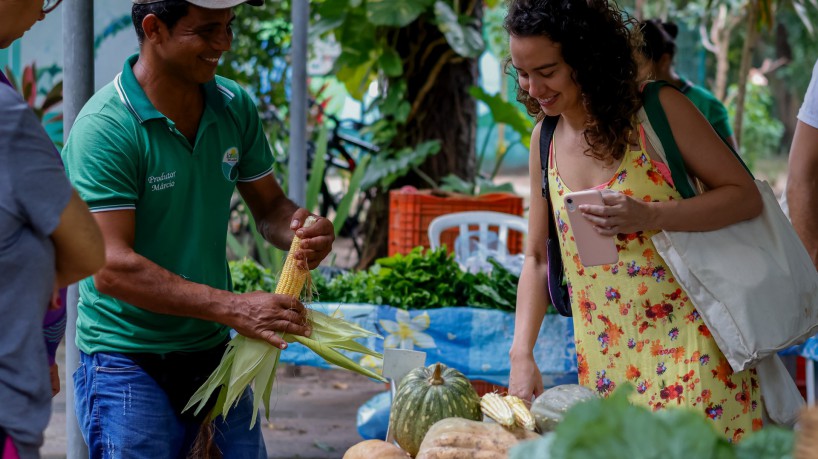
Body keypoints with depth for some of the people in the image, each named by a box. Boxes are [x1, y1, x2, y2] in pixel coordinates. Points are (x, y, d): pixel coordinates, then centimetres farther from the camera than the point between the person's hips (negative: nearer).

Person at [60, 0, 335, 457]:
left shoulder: (235, 107, 2)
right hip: (129, 361, -6)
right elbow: (111, 268, -25)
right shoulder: (104, 128, -19)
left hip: (213, 351, 6)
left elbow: (270, 206, 13)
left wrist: (301, 232, -13)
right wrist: (233, 307, -31)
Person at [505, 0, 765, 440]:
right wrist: (521, 355, 2)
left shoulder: (659, 108, -7)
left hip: (687, 343, -5)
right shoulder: (545, 139, 9)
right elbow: (537, 258, 14)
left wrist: (650, 215, -22)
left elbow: (745, 195, -7)